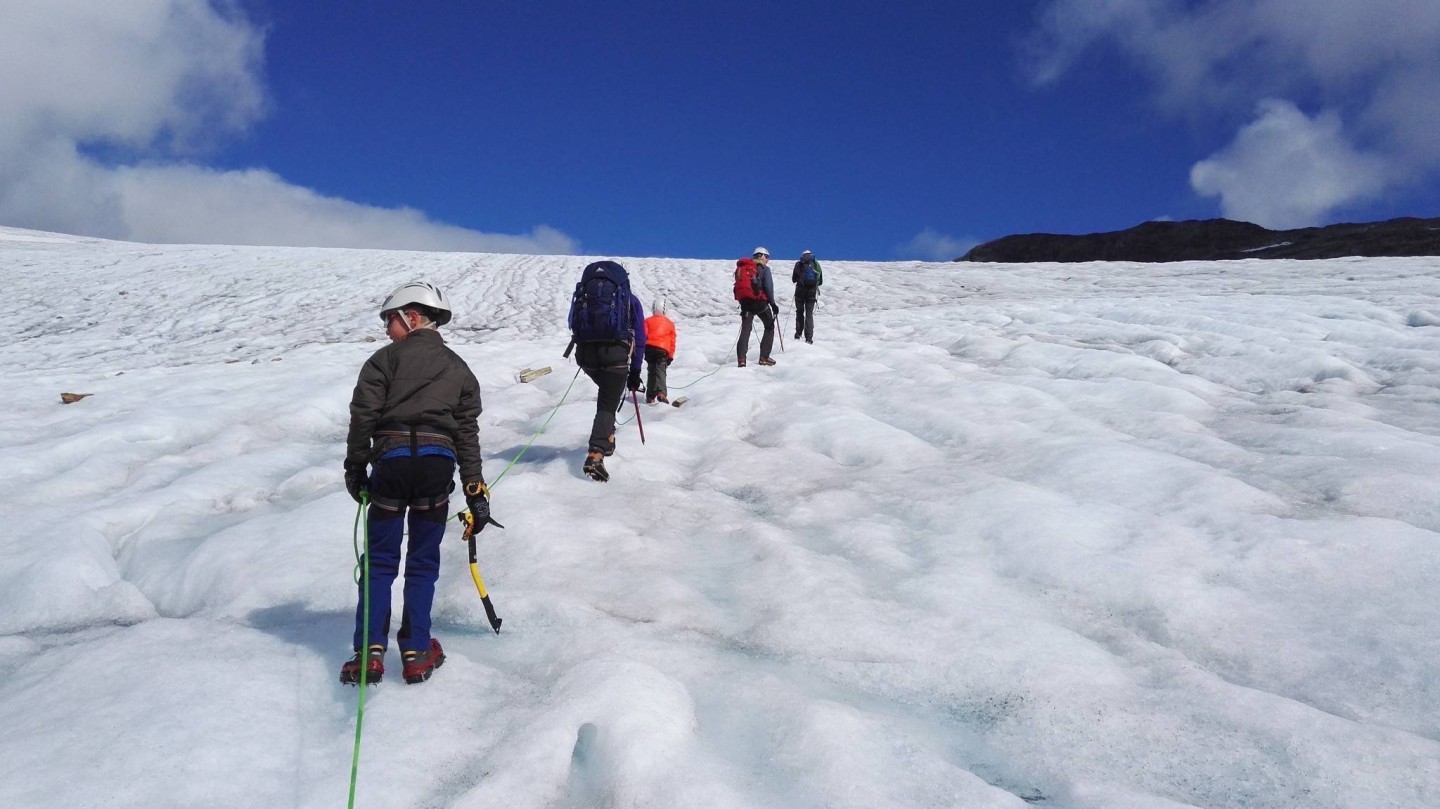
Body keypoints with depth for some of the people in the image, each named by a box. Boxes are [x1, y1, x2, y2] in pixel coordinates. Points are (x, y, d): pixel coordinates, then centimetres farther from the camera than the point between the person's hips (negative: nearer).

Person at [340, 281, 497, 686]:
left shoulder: (386, 358, 5)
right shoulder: (458, 368, 14)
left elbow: (363, 415, -2)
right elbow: (468, 432, 11)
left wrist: (355, 467, 8)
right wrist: (475, 489, 12)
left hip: (391, 459, -2)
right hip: (439, 463, 2)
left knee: (380, 560, 8)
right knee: (423, 562, 11)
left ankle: (370, 652, 6)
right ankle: (416, 652, 12)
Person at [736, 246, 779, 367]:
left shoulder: (742, 268, 14)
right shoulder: (764, 268, -4)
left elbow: (739, 286, 15)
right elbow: (768, 287, -12)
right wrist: (773, 304, -7)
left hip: (745, 302, 5)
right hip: (760, 302, -5)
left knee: (745, 330, 6)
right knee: (769, 327, 11)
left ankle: (741, 359, -9)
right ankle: (764, 357, 4)